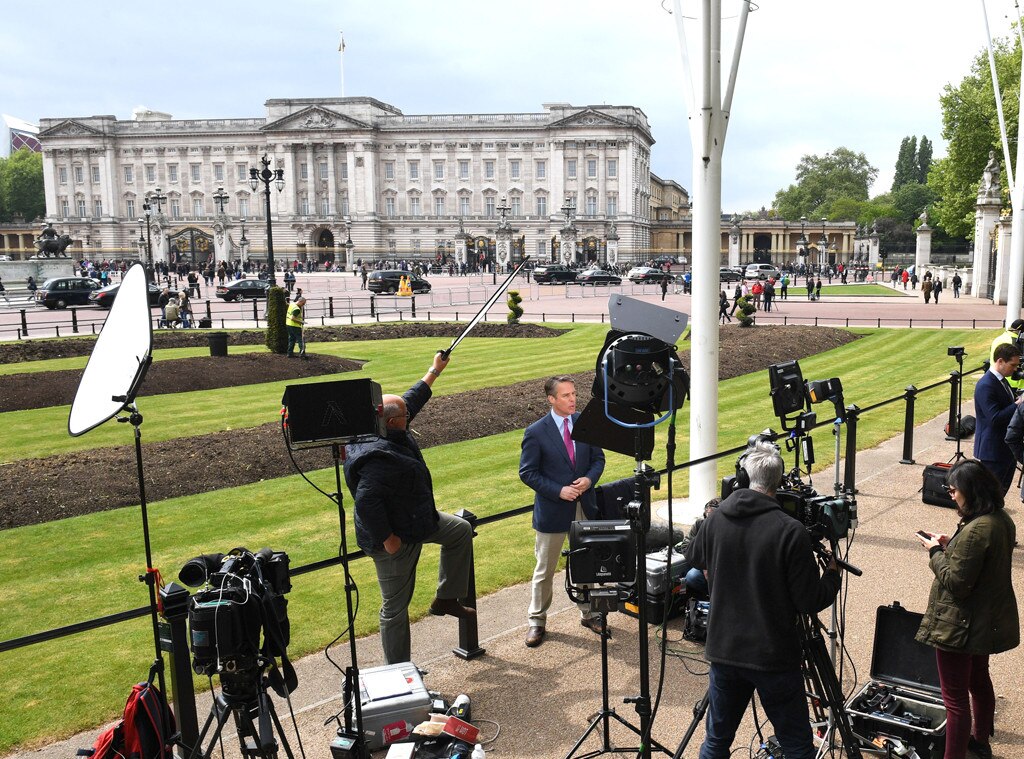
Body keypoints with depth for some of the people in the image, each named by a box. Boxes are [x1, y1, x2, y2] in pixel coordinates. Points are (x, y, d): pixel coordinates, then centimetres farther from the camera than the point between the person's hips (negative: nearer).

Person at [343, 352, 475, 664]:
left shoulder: (393, 434, -3)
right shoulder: (378, 458, -33)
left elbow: (412, 400, 13)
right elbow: (366, 501, -38)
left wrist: (435, 370, 21)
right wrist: (387, 539, -30)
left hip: (417, 520, 11)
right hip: (396, 538, -11)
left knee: (460, 530, 21)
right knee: (396, 607, 3)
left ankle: (446, 599, 26)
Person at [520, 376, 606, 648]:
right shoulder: (536, 432, -13)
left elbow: (598, 458, 7)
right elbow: (527, 473, -10)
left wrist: (589, 479, -13)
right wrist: (559, 491, -19)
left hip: (584, 507, 4)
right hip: (552, 510, -4)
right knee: (544, 570, 9)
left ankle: (588, 613, 35)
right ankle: (536, 620, 24)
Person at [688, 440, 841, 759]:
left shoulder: (716, 519, -4)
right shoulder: (790, 532, -18)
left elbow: (694, 558, 16)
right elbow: (810, 602, -13)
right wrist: (833, 572, 5)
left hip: (724, 649, 4)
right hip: (775, 657, -4)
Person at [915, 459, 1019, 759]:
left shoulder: (974, 531, -29)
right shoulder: (1002, 520, 0)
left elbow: (956, 582, -25)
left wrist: (936, 551, -12)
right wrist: (950, 545, 3)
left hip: (960, 626, -10)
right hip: (989, 620, 10)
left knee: (955, 698, 0)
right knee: (979, 681, 29)